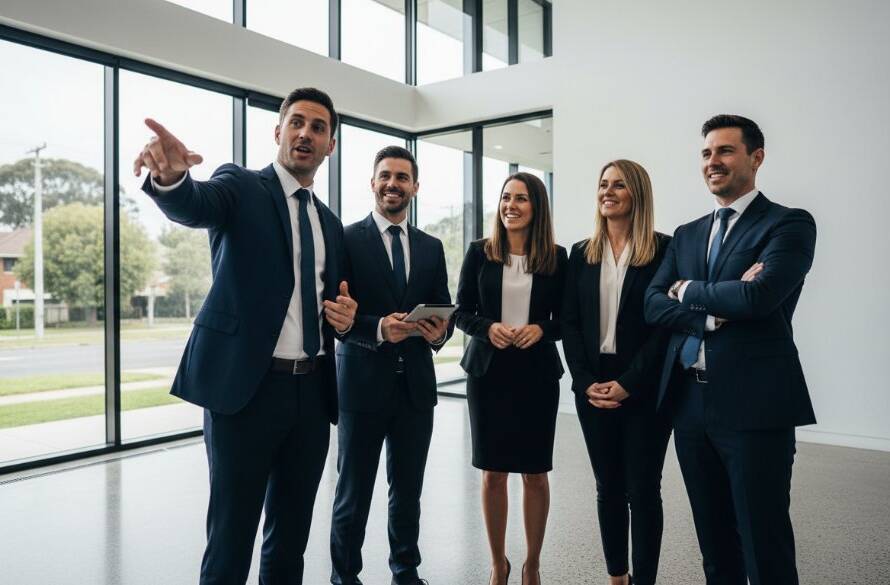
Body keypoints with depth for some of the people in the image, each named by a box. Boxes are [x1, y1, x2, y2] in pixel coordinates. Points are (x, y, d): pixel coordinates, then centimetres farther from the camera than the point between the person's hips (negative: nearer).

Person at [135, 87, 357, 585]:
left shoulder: (331, 223, 16)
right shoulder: (240, 187, -1)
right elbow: (192, 206, -24)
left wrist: (345, 316, 0)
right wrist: (170, 176, -46)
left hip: (312, 391, 6)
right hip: (246, 387, -5)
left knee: (292, 535, 16)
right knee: (231, 536, 3)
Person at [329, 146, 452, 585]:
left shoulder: (431, 247, 11)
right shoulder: (346, 239, -3)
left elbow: (444, 310, 10)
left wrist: (439, 332, -12)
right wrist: (378, 329, -25)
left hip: (416, 384, 4)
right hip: (363, 383, -4)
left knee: (408, 489, 17)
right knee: (354, 492, 10)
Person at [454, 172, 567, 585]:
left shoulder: (556, 257, 1)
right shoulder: (479, 252, 2)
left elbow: (565, 318, 5)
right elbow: (461, 312, 4)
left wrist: (541, 329, -15)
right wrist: (488, 329, -15)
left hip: (537, 373, 0)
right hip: (488, 371, 0)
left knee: (535, 473, 8)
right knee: (492, 472, 7)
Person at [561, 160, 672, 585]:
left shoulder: (663, 249, -3)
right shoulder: (582, 253, 9)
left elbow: (667, 323, -9)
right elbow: (569, 323, 5)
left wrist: (628, 384, -14)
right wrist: (586, 382, -7)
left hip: (645, 389, -4)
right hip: (593, 388, 4)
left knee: (642, 490, 5)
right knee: (608, 487, 13)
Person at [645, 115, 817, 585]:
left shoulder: (789, 224, -4)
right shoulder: (686, 235, 14)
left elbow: (759, 295, -21)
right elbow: (653, 304, 2)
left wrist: (690, 291, -5)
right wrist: (713, 313, -14)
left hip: (754, 405, -6)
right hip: (690, 405, 6)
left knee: (764, 544, 4)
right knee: (714, 542, 18)